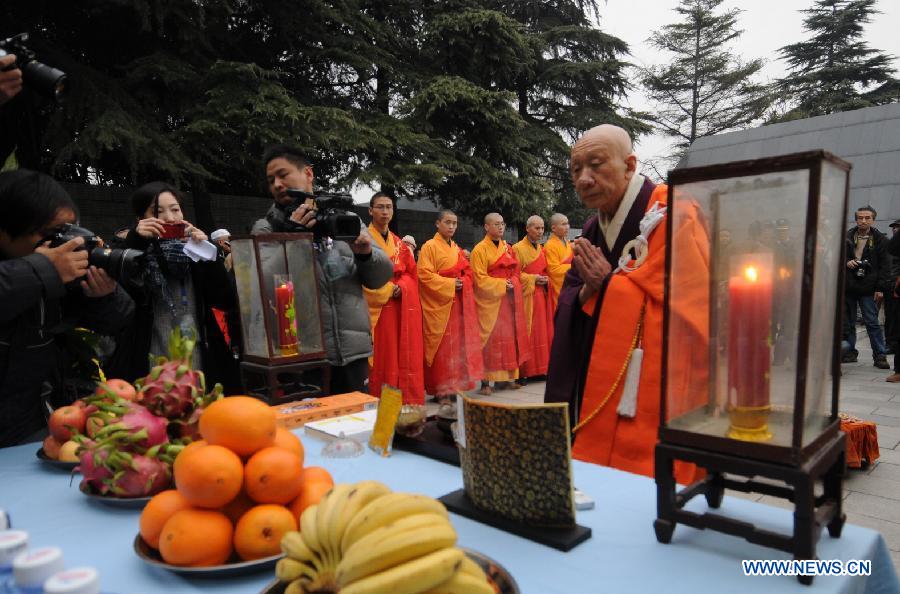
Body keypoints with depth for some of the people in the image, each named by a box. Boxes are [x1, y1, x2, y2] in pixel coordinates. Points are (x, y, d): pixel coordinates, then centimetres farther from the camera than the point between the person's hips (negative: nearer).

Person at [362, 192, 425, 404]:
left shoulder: (399, 243, 17)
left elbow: (411, 273, 14)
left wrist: (401, 287, -6)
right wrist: (388, 290, -13)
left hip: (403, 307, 6)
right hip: (377, 307, -5)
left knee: (404, 357, 6)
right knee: (381, 359, -5)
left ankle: (407, 404, 13)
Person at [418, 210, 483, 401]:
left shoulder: (457, 249, 17)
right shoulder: (430, 247, -5)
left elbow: (467, 273, 22)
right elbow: (424, 275, -14)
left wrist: (463, 282, 0)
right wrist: (449, 284, -17)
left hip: (458, 304, 7)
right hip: (439, 305, -7)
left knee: (458, 345, 8)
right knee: (441, 348, -5)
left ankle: (455, 385, 17)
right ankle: (440, 389, 2)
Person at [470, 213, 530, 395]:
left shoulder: (507, 248, 15)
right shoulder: (480, 250, -6)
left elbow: (515, 271, 19)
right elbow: (480, 279, -12)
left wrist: (513, 284, 0)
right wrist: (501, 285, -17)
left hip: (509, 300, 7)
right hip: (490, 302, -7)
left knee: (508, 338, 8)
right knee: (490, 340, -6)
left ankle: (505, 377, 15)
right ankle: (486, 381, -2)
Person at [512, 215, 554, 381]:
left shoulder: (541, 249, 15)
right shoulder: (518, 248, -6)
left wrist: (546, 279, 3)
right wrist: (533, 279, -17)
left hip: (542, 295, 7)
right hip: (527, 295, -7)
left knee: (543, 330, 7)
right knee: (527, 332, -5)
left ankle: (541, 368, 14)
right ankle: (526, 370, 1)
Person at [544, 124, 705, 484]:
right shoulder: (593, 229, 11)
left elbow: (689, 303, -22)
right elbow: (567, 306, 11)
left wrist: (608, 284, -16)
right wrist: (590, 289, -11)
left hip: (649, 398, -7)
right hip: (596, 390, 7)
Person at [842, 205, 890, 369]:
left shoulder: (880, 239, 2)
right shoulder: (846, 237, 6)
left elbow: (885, 265, -1)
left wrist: (880, 288, -8)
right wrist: (846, 262, -8)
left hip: (868, 288, -3)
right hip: (848, 286, 3)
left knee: (872, 322, -3)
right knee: (848, 322, 9)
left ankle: (880, 356, 4)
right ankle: (850, 352, 20)